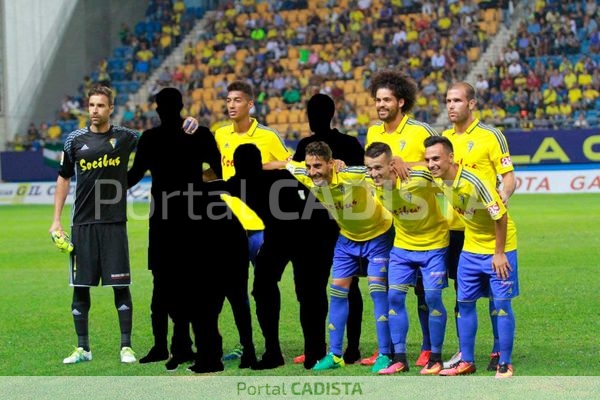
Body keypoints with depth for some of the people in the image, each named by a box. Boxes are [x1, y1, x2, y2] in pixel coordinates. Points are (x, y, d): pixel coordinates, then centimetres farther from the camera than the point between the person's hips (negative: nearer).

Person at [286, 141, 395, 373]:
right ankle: (335, 355, 13)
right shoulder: (306, 177, -19)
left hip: (378, 235, -6)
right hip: (347, 237, 6)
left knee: (378, 289, -12)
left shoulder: (351, 176, -35)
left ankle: (385, 355, -5)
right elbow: (287, 164, 0)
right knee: (337, 290, 4)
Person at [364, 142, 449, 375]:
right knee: (394, 297, -2)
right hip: (402, 245, 5)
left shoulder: (418, 177, -28)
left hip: (433, 244, -5)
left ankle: (435, 358, 7)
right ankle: (399, 358, 7)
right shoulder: (375, 184, -14)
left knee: (432, 298, -7)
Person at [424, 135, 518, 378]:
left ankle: (505, 364, 3)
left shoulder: (474, 181, -28)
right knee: (464, 303, 8)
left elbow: (500, 216, -23)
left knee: (502, 304, -5)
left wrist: (499, 253, -18)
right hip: (470, 248, 7)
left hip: (498, 249, -7)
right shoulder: (439, 180, -7)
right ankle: (466, 361, 17)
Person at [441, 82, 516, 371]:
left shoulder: (490, 136, -5)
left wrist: (500, 199, -26)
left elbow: (509, 179, -6)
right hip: (454, 227, 5)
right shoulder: (445, 138, 11)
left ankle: (500, 351, 8)